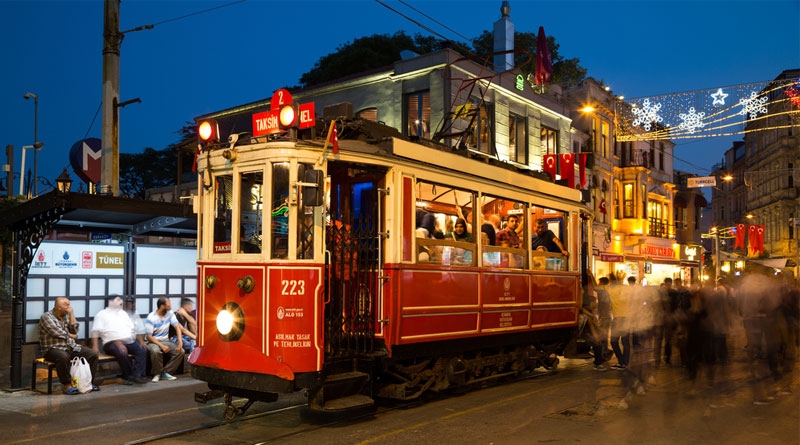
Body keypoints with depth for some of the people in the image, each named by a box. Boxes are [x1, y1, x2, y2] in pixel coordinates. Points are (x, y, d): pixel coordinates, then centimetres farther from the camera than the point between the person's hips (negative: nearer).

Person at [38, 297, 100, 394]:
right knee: (63, 357, -40)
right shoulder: (46, 317, -5)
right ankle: (67, 385, -28)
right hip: (54, 349, -7)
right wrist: (71, 335, 0)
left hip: (71, 347, 7)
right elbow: (58, 333, -16)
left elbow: (75, 330, 4)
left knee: (93, 354, -9)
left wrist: (71, 314, 0)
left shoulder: (67, 316, 16)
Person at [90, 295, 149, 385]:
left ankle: (137, 375, -28)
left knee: (142, 350, -22)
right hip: (112, 343, -5)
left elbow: (133, 328, 23)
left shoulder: (123, 313, 28)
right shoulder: (102, 314, 11)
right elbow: (96, 331, -1)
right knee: (122, 352, -36)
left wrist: (141, 340, 7)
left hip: (130, 341, 5)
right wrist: (95, 346, -17)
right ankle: (129, 375, -19)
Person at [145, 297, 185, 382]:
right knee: (156, 351, -39)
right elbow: (149, 336, -15)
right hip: (153, 341, -5)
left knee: (180, 351, -19)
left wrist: (180, 342, -19)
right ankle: (157, 373, -15)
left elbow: (177, 327, -4)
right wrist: (162, 346, -25)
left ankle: (165, 372, -9)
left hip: (165, 340, 5)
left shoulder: (170, 313, 0)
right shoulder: (151, 318, -15)